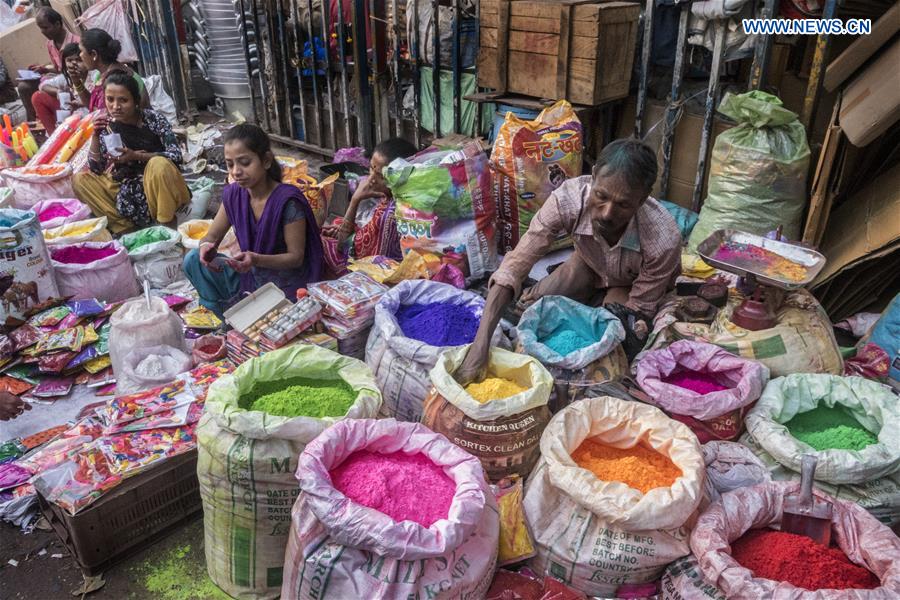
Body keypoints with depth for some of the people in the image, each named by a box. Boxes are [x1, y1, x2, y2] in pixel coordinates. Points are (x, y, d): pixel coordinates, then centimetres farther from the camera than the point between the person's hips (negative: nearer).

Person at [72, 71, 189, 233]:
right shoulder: (107, 125, -5)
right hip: (127, 186, 5)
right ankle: (126, 226, -16)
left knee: (159, 164, -35)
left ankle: (167, 223, -19)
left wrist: (136, 155, -30)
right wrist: (95, 135, -18)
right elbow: (96, 169, -5)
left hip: (158, 184, -4)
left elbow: (176, 155, -22)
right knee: (80, 180, -10)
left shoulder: (153, 118, -15)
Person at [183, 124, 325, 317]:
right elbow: (211, 236, 6)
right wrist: (206, 247, -19)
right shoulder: (233, 194, -2)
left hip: (286, 290, -6)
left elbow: (296, 257, -17)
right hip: (249, 278, 7)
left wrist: (257, 260, -34)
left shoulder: (287, 201, -21)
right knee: (193, 260, -8)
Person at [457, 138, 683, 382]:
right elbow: (514, 267, -39)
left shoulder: (664, 240, -42)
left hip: (633, 283, -2)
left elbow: (638, 311, -24)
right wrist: (480, 345, -48)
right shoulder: (567, 199, -39)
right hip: (589, 263, 2)